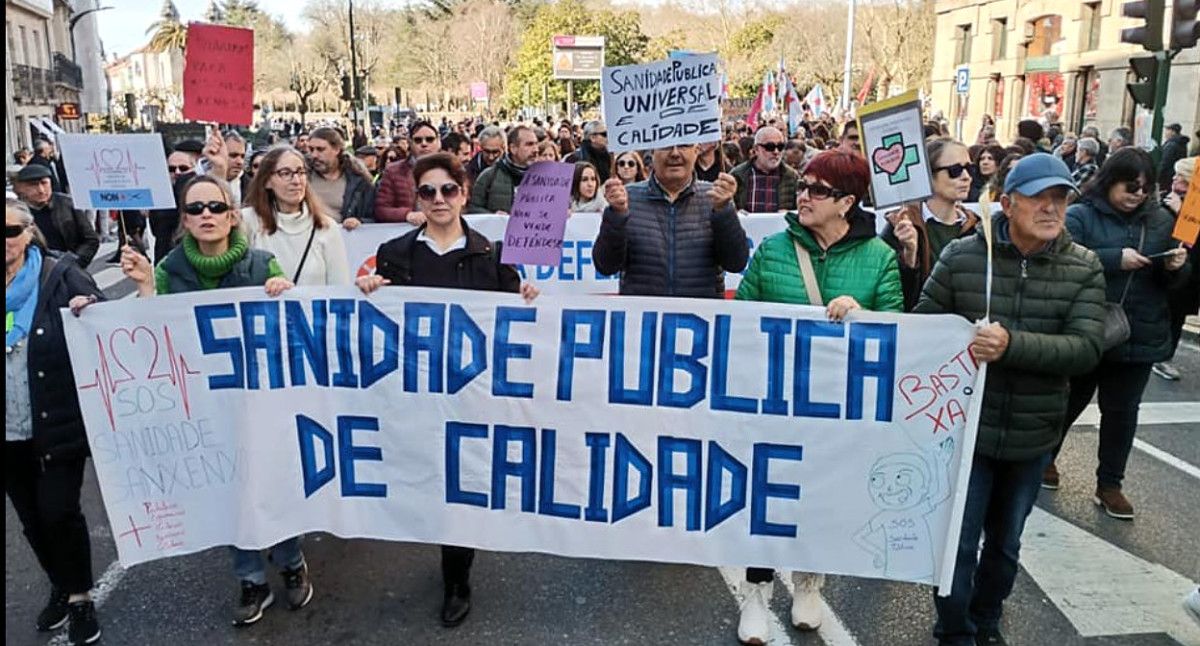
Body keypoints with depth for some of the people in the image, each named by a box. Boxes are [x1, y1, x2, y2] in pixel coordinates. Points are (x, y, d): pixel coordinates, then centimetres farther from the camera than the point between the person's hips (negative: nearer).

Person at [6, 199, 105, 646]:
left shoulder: (61, 276, -8)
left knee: (58, 512, -3)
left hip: (59, 424, -4)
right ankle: (61, 587, 39)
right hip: (10, 433, 4)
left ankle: (80, 597, 19)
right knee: (32, 519, 16)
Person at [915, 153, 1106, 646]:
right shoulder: (962, 256, -9)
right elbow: (922, 325, -1)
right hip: (966, 428, -2)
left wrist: (1012, 343, -31)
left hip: (1033, 437, 2)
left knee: (1005, 542, 21)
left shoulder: (1084, 268, -6)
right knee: (958, 542, 6)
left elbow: (1086, 349, -17)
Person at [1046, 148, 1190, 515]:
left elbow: (1169, 282, 12)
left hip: (1140, 337, 4)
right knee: (1070, 402, 14)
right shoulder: (1080, 216, -8)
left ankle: (1110, 485, 24)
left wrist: (1174, 267, -10)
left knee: (1123, 411, 11)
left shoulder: (1161, 221, 6)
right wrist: (1116, 259, -26)